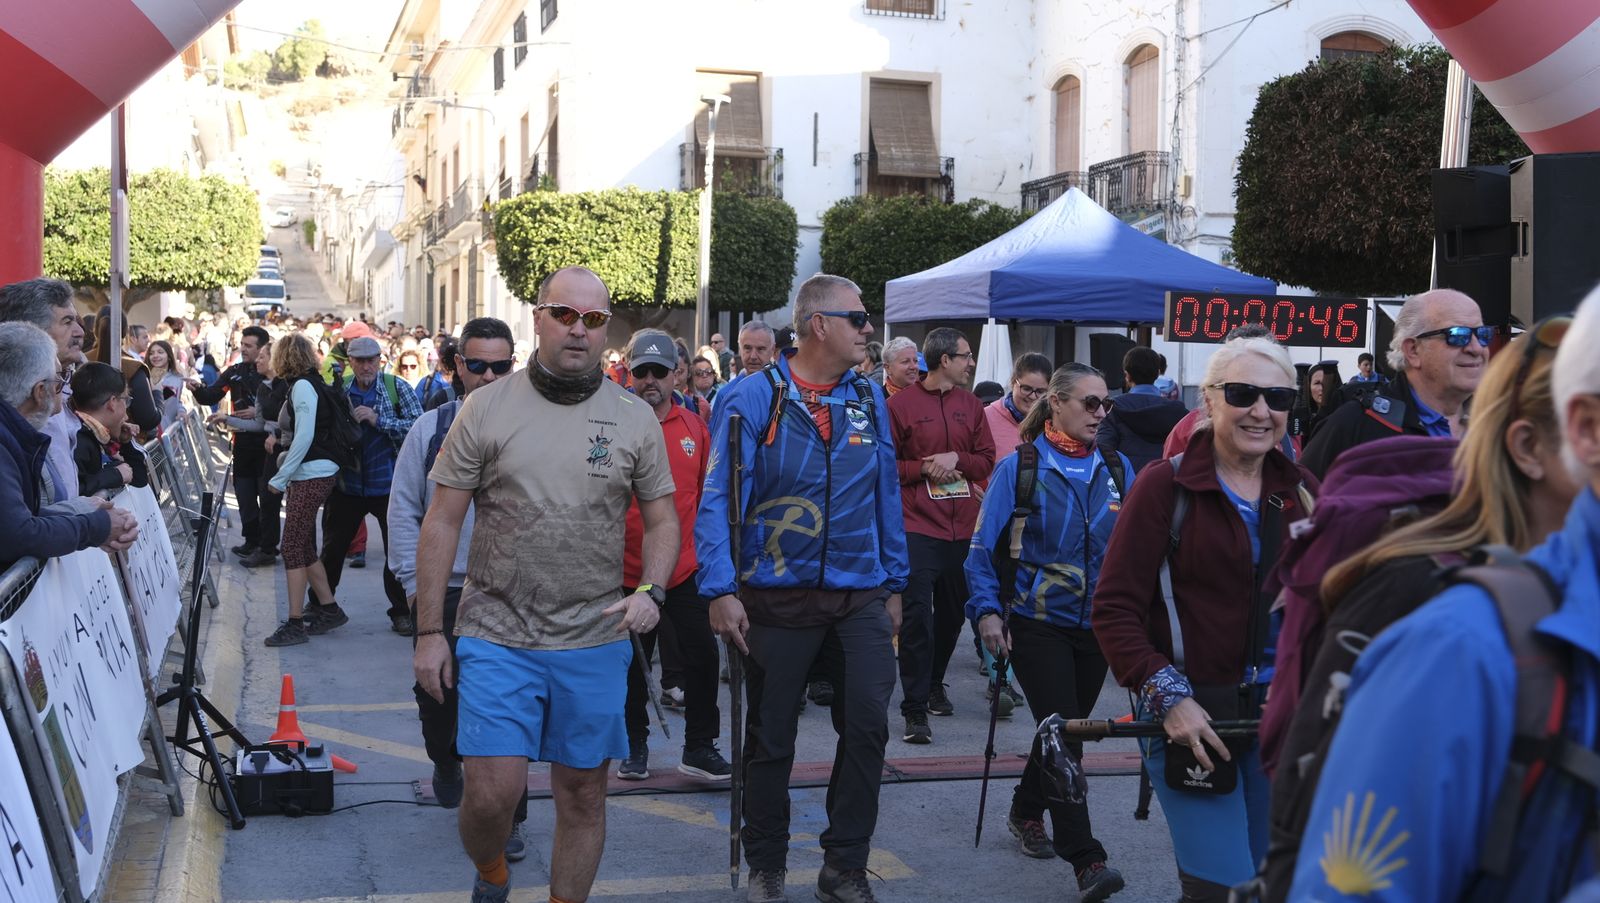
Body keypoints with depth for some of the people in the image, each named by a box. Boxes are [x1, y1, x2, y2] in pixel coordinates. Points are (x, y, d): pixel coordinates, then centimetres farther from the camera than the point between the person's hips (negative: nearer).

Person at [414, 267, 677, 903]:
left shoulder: (635, 419, 4)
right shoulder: (487, 408, -1)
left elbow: (662, 518, 11)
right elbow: (442, 523, 0)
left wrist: (651, 593, -8)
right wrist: (429, 632, -2)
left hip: (596, 642, 2)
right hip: (497, 636, -1)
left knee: (583, 794, 8)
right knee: (493, 792, -6)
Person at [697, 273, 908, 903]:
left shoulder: (869, 400, 6)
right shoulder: (753, 398, -8)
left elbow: (886, 497, 11)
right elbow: (718, 501, -11)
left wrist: (894, 585, 10)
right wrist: (721, 591, -18)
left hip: (860, 598, 3)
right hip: (777, 599, -3)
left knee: (868, 726, -3)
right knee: (770, 739, 9)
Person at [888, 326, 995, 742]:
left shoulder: (971, 405, 11)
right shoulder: (901, 404, -3)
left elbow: (987, 460, 11)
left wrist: (956, 458, -7)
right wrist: (924, 468, -14)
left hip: (962, 526, 5)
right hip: (918, 524, -5)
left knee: (953, 610, 13)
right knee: (917, 614, -11)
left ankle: (934, 683, 35)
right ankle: (915, 710, -8)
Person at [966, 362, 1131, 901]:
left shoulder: (1118, 469, 5)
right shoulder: (1019, 468, -6)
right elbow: (984, 546, -4)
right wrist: (986, 610, -13)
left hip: (1097, 625, 5)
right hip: (1037, 624, -5)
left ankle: (1026, 811, 41)